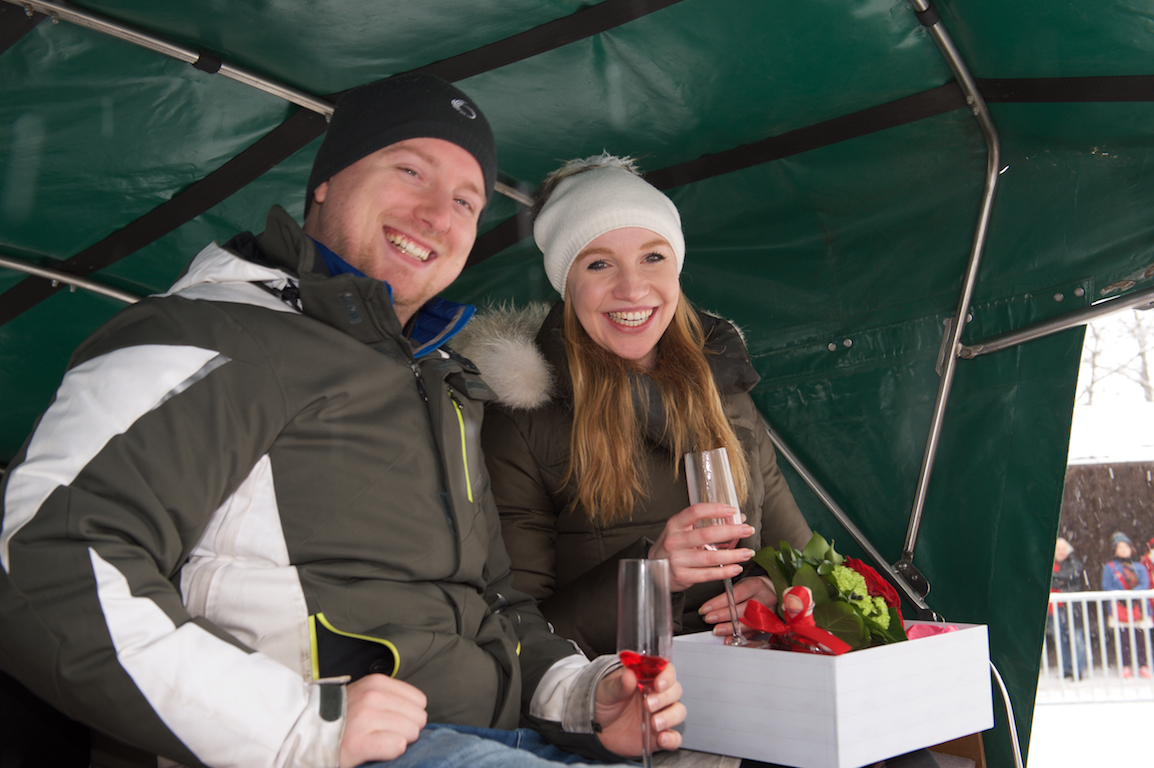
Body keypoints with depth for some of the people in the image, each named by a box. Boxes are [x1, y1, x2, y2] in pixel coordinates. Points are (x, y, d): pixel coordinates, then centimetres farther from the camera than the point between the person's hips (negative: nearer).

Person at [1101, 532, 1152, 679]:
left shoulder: (1139, 567, 14)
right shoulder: (1109, 567, 8)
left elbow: (1144, 584, -1)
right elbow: (1106, 587, -2)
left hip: (1138, 607, 2)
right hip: (1120, 609, -2)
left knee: (1141, 638, 0)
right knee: (1124, 638, -2)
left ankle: (1143, 665, 9)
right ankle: (1126, 666, 6)